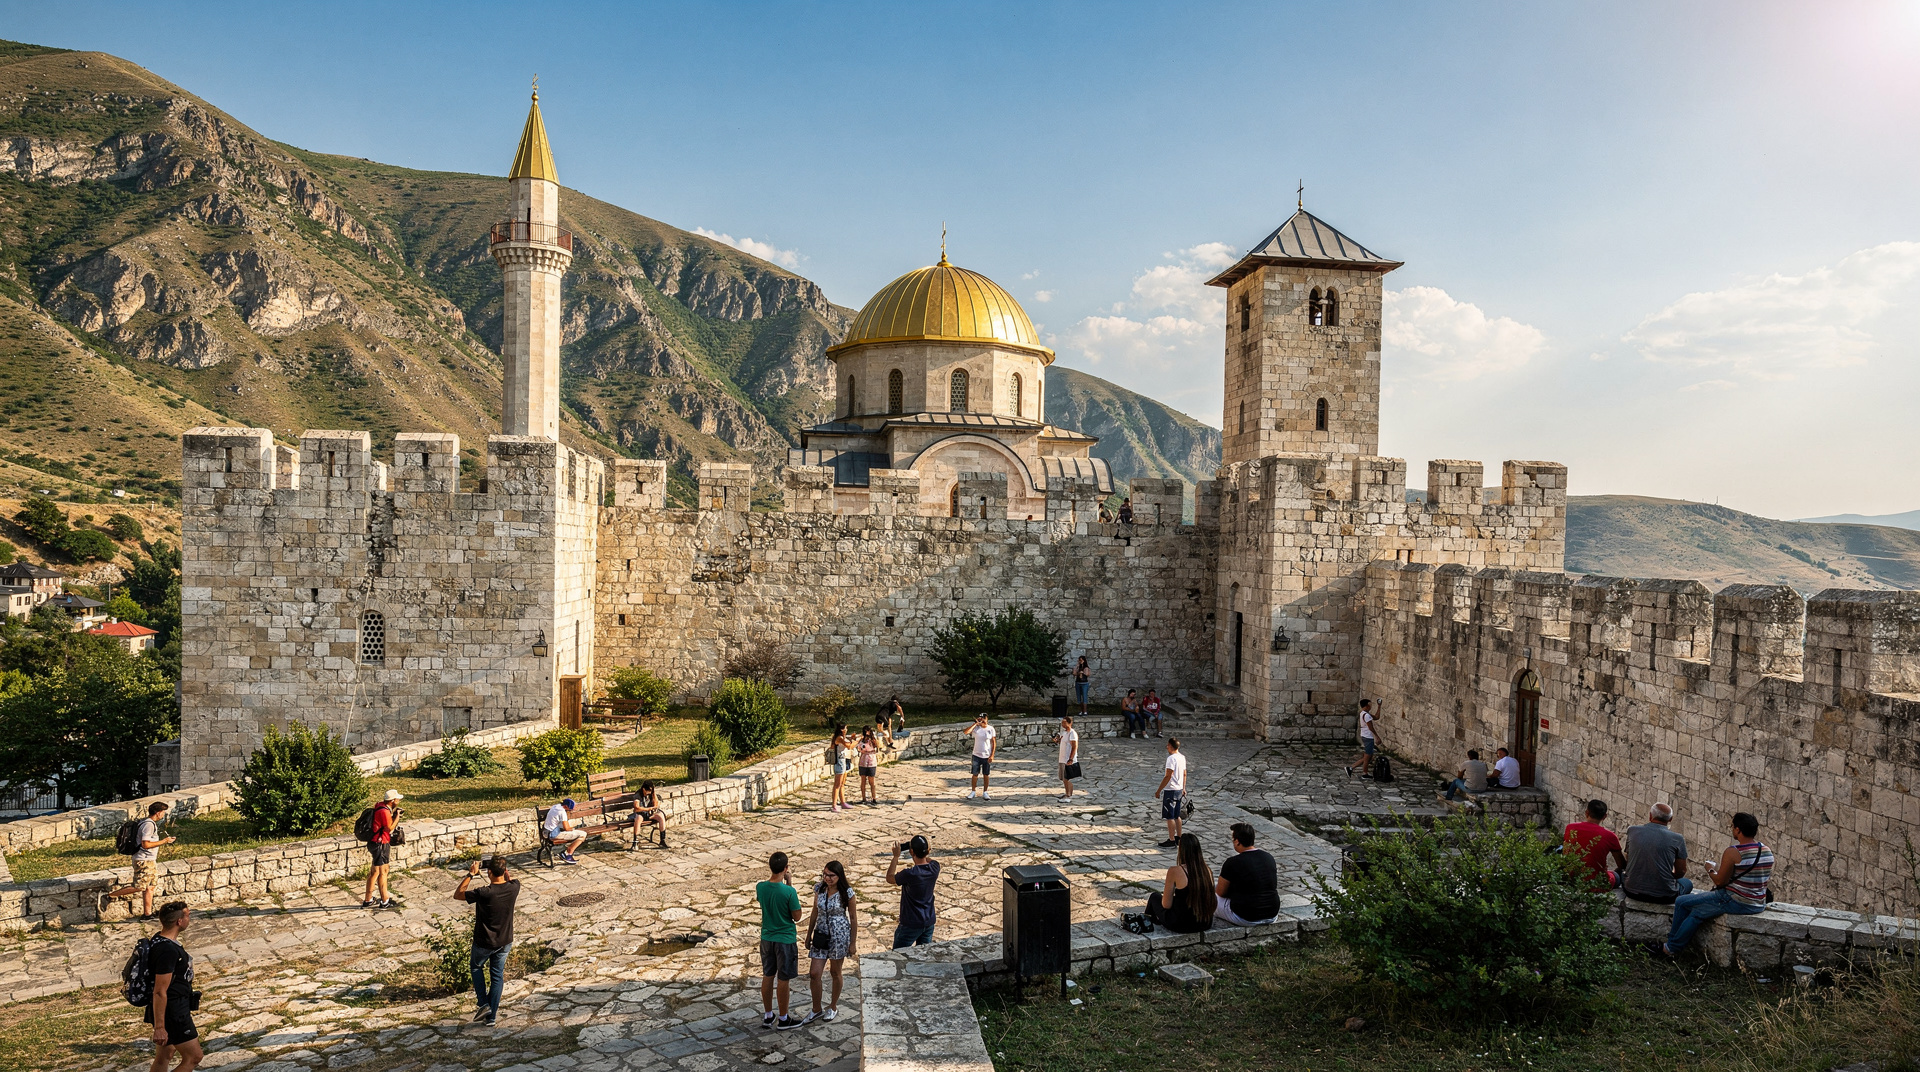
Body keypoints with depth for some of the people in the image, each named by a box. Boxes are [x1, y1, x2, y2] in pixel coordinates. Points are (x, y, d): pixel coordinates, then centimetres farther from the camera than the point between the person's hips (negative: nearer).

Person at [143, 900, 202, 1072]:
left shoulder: (159, 940, 6)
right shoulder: (167, 951, -26)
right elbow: (160, 992, -25)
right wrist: (159, 1027, -22)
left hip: (175, 1008, 10)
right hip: (173, 1012, -10)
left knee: (163, 1057, 18)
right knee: (193, 1057, -2)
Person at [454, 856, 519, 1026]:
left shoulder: (484, 893, -29)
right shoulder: (513, 888, -15)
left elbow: (457, 895, -13)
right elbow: (511, 879, 13)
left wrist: (471, 874, -12)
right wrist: (503, 868, 7)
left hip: (484, 942, -3)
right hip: (505, 941, 4)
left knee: (476, 967, 26)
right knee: (498, 976, 17)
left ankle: (483, 1004, 15)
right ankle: (491, 1016, 22)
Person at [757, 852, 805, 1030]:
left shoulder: (760, 887, -8)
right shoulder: (789, 891, -23)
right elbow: (797, 917, -12)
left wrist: (785, 886, 9)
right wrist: (790, 887, -11)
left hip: (766, 938, 5)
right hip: (785, 940, -5)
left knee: (767, 976, 16)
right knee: (783, 980, 6)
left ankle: (767, 1016, 27)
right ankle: (783, 1020, 17)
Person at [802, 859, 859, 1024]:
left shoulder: (847, 893, -12)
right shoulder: (819, 889, -1)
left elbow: (853, 918, -6)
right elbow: (814, 913, 10)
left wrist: (853, 942, -5)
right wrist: (809, 935, 12)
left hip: (839, 935, -4)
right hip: (821, 934, 4)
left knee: (835, 972, 10)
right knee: (814, 973, -1)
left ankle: (833, 1007, 29)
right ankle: (816, 1010, 15)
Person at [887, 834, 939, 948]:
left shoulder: (909, 874, -28)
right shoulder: (934, 868, -11)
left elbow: (889, 878, -7)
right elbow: (929, 860, 18)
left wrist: (896, 856, -4)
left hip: (911, 924, -6)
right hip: (929, 922, 6)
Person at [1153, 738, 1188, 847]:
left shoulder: (1171, 758, -20)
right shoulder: (1182, 757, 7)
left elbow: (1168, 776, -22)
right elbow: (1184, 774, 15)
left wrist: (1159, 790, -17)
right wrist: (1183, 788, 26)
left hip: (1170, 790, -9)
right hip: (1179, 789, 9)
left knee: (1170, 817, -1)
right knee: (1176, 816, 18)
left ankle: (1171, 840, 3)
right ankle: (1178, 838, 24)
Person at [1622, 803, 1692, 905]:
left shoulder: (1632, 830, -1)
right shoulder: (1677, 839, -8)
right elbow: (1680, 872, 0)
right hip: (1664, 896, -1)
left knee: (1622, 873, 37)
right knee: (1688, 883, 30)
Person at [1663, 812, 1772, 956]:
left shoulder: (1733, 852, -20)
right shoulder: (1768, 851, 4)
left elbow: (1720, 881, -16)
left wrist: (1711, 871, 5)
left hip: (1735, 903, -8)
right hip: (1758, 905, 8)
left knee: (1681, 902, 8)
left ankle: (1672, 947, 20)